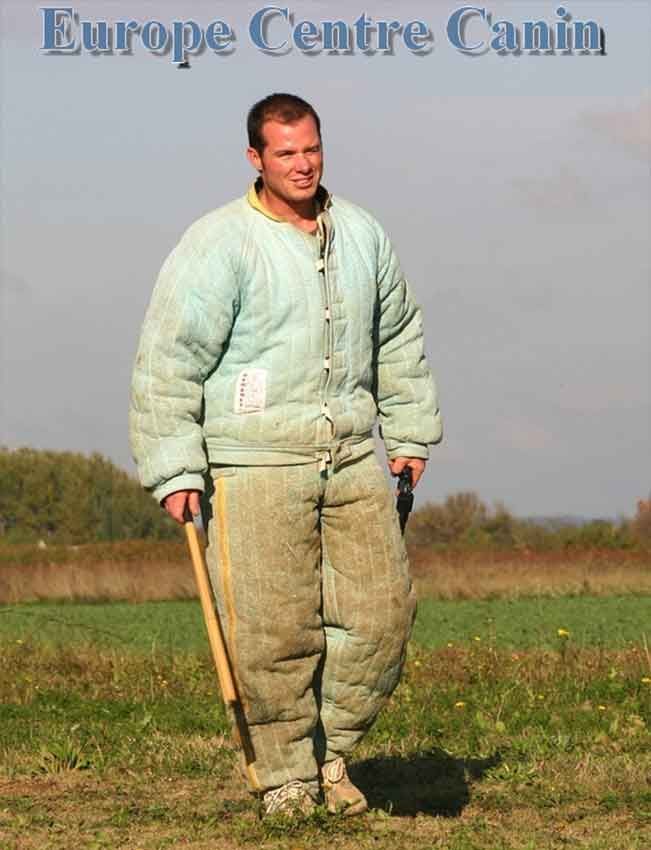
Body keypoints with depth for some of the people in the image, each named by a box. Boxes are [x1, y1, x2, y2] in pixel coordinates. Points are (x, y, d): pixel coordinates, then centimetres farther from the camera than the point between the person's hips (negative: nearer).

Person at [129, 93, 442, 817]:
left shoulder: (362, 234, 11)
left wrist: (410, 434, 25)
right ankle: (283, 775, 9)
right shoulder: (219, 243, -6)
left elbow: (399, 340, 25)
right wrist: (174, 469, -9)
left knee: (381, 609, -1)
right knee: (273, 629, -6)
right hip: (252, 464, -5)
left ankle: (329, 748, 18)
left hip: (350, 456, 5)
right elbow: (167, 360, -6)